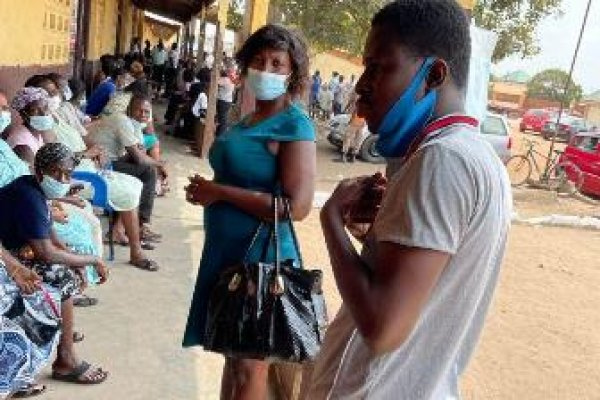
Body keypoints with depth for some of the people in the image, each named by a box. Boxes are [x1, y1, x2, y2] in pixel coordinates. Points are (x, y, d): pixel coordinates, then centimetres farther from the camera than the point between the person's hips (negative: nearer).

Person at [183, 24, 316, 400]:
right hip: (228, 252, 8)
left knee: (249, 365, 7)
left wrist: (219, 192, -19)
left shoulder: (295, 125, -16)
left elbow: (297, 206, -25)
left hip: (261, 259, -8)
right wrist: (208, 190, 6)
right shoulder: (251, 117, 9)